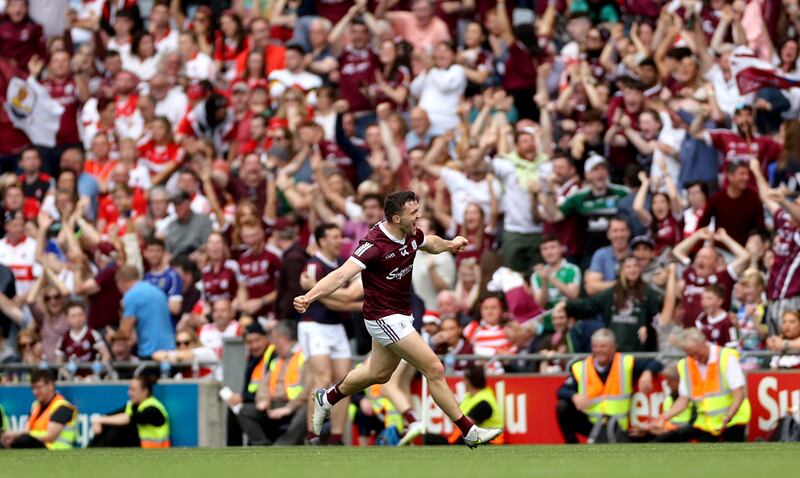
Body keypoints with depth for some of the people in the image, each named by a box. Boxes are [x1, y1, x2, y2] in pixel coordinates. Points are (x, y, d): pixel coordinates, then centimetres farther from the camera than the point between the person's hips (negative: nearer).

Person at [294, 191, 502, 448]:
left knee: (378, 374, 26)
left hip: (400, 315, 9)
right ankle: (470, 432, -2)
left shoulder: (411, 235, -3)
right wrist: (309, 297, -51)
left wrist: (450, 244, 5)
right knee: (434, 370, -9)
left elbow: (431, 243, 24)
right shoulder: (375, 245, -27)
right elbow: (342, 275, -38)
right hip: (384, 318, -9)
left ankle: (327, 398, 48)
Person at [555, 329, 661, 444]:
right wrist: (574, 397, -29)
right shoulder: (580, 368, -1)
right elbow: (562, 391, -6)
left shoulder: (625, 363, -2)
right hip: (590, 423, 2)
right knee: (562, 407, -20)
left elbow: (655, 364, -1)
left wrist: (647, 374, -25)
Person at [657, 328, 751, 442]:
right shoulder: (685, 365, 2)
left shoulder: (726, 358, -13)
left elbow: (739, 393, -17)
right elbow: (684, 399, 6)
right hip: (706, 423, 5)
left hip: (732, 420, -5)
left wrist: (727, 418, -31)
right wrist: (666, 416, -10)